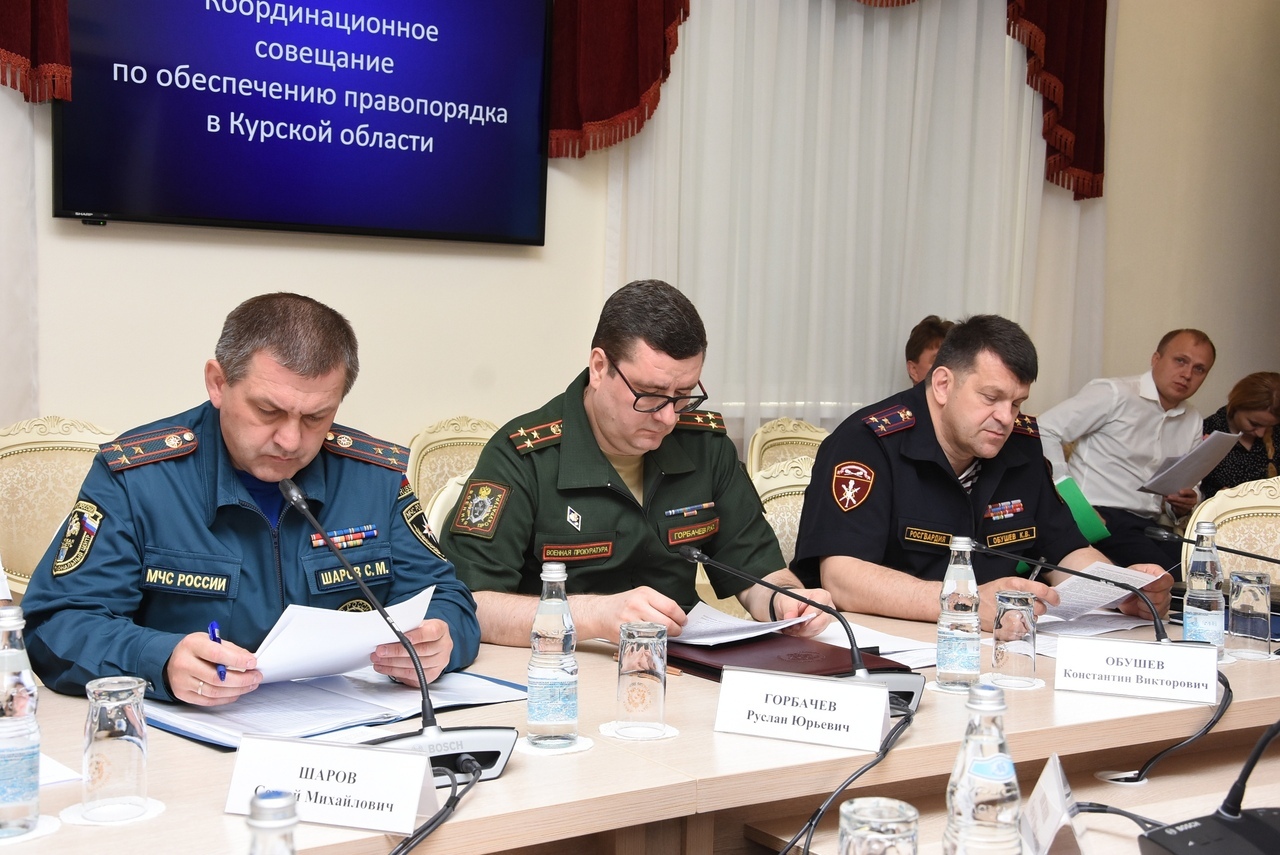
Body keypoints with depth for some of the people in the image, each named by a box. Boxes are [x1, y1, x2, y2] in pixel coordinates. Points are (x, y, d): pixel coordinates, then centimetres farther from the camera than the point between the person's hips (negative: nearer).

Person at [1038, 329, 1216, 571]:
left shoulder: (1193, 422, 18)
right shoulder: (1114, 394, -5)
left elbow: (1188, 486, 23)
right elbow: (1046, 431, -11)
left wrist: (1185, 502, -2)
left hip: (1149, 525, 7)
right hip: (1102, 517, -7)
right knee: (1170, 577, -30)